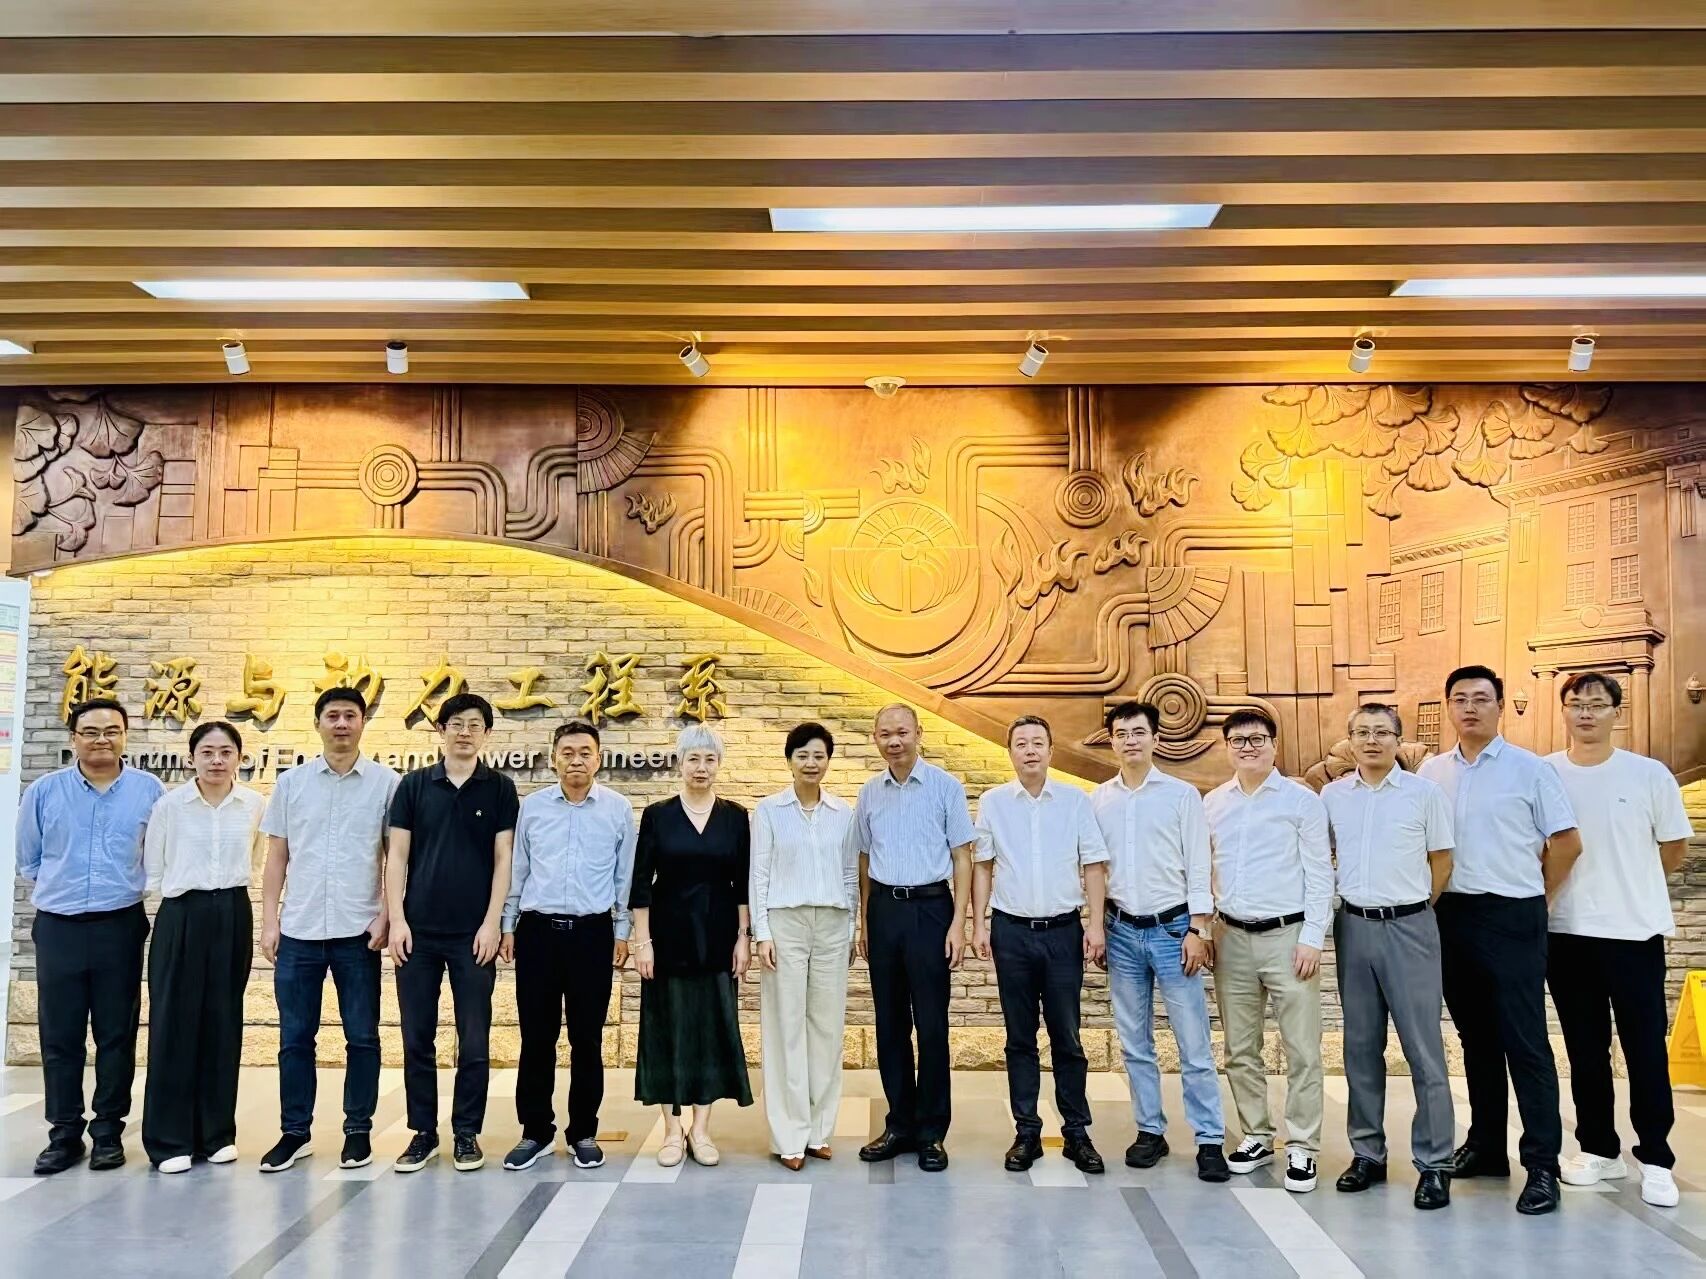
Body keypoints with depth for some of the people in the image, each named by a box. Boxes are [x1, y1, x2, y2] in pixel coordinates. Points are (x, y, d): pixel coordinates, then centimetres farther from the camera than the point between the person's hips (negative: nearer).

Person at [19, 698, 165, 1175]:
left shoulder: (149, 790, -1)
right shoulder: (44, 791, 3)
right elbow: (28, 860, 14)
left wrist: (119, 884, 7)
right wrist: (64, 886, 13)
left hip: (121, 926, -1)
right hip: (58, 928, 1)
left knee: (117, 1034, 5)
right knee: (59, 1036, 5)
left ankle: (109, 1131, 15)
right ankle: (64, 1133, 15)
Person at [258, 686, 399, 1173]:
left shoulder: (386, 782, -1)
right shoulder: (290, 782, 6)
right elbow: (277, 856, 8)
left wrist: (386, 916, -7)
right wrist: (269, 921, 3)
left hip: (358, 930, -2)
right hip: (299, 930, 2)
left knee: (362, 1037, 6)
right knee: (294, 1037, 8)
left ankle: (358, 1131, 18)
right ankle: (294, 1132, 21)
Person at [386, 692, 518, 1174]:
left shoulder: (500, 789, 2)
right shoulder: (413, 785, 5)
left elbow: (503, 859, -1)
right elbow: (397, 855, 4)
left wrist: (492, 923, -8)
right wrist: (396, 919, -4)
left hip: (473, 933, -1)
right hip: (419, 931, 1)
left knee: (474, 1041, 4)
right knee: (417, 1037, 7)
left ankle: (467, 1133, 17)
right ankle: (423, 1132, 20)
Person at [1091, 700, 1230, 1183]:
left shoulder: (1182, 795, -1)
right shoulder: (1099, 800, 6)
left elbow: (1198, 867, -2)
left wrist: (1198, 930, -8)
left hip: (1173, 928, -3)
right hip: (1122, 931, 3)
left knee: (1194, 1043, -1)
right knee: (1134, 1043, 10)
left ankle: (1210, 1140, 7)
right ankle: (1150, 1131, 21)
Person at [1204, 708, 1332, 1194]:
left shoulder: (1302, 800, -3)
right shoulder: (1213, 803, 8)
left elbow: (1320, 874, -4)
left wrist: (1312, 938, -10)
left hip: (1287, 936, -4)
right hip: (1232, 938, 4)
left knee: (1302, 1050, 0)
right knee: (1240, 1050, 11)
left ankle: (1302, 1147, 11)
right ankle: (1257, 1137, 24)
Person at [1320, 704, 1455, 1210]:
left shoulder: (1424, 793, -2)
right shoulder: (1332, 795, 6)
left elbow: (1442, 859, 5)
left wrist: (1412, 906, 6)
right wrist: (1352, 902, 11)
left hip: (1409, 926, -3)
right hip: (1354, 926, 3)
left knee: (1424, 1048, -2)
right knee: (1361, 1047, 10)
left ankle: (1435, 1164, 7)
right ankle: (1368, 1153, 20)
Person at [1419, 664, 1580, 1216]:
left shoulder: (1530, 769, -4)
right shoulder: (1431, 772, 7)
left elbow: (1566, 842, -1)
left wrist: (1533, 897, 4)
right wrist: (1434, 900, 7)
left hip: (1512, 918, -4)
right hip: (1452, 915, 4)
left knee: (1525, 1041, -3)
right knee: (1475, 1037, 14)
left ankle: (1543, 1165, 4)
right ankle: (1486, 1144, 25)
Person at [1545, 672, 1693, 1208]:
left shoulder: (1650, 774, -3)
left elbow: (1673, 850, 7)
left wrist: (1627, 885, 10)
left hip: (1635, 931, -1)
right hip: (1567, 932, 2)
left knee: (1646, 1049, 2)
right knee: (1585, 1050, 11)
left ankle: (1656, 1160, 13)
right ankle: (1599, 1150, 23)